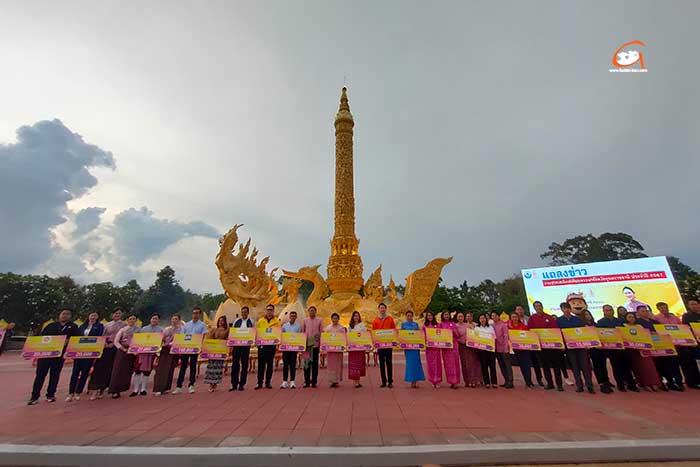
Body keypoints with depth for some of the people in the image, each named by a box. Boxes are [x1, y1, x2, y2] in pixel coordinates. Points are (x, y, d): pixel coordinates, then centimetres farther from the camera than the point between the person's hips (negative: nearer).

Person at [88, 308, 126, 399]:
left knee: (109, 368, -1)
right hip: (105, 347, 2)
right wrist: (104, 343, -9)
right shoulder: (107, 325, 15)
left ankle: (101, 389, 8)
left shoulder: (123, 325, 6)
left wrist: (113, 344, -12)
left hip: (115, 348, -2)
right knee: (99, 366, -6)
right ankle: (95, 389, -2)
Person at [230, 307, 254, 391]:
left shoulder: (251, 322, 4)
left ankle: (242, 384, 14)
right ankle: (234, 384, 13)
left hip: (246, 345, -1)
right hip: (236, 344, 2)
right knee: (235, 364, 2)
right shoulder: (236, 321, 9)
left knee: (244, 365, 3)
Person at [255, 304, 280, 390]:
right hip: (262, 344, 1)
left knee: (270, 364, 7)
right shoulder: (260, 321, 9)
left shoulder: (277, 321, 5)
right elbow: (257, 332, 8)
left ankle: (268, 382, 17)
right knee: (261, 364, 3)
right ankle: (259, 382, 12)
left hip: (272, 345, 0)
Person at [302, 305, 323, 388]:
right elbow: (302, 331, 9)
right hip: (307, 343, 1)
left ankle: (314, 381, 12)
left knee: (315, 363, 4)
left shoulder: (319, 320, 5)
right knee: (306, 362, 4)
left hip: (316, 344, 0)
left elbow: (321, 332, 5)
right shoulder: (305, 320, 7)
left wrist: (321, 344, -1)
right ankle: (306, 381, 14)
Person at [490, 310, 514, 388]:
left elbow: (506, 336, -11)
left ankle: (510, 382, 2)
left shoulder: (503, 324, -7)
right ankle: (506, 381, 18)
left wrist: (506, 348, -16)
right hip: (497, 348, 6)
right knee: (501, 365, 10)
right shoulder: (492, 325, 9)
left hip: (504, 347, -6)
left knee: (507, 365, -2)